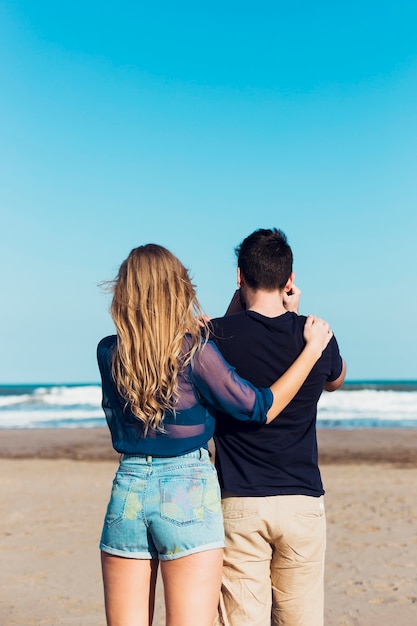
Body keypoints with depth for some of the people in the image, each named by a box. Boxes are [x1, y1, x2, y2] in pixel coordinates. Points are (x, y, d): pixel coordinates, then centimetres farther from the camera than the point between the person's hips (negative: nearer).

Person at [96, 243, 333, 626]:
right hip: (189, 492, -4)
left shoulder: (108, 353, 2)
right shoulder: (197, 351, -9)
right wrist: (313, 348, 6)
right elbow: (260, 409, -1)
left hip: (129, 490, 4)